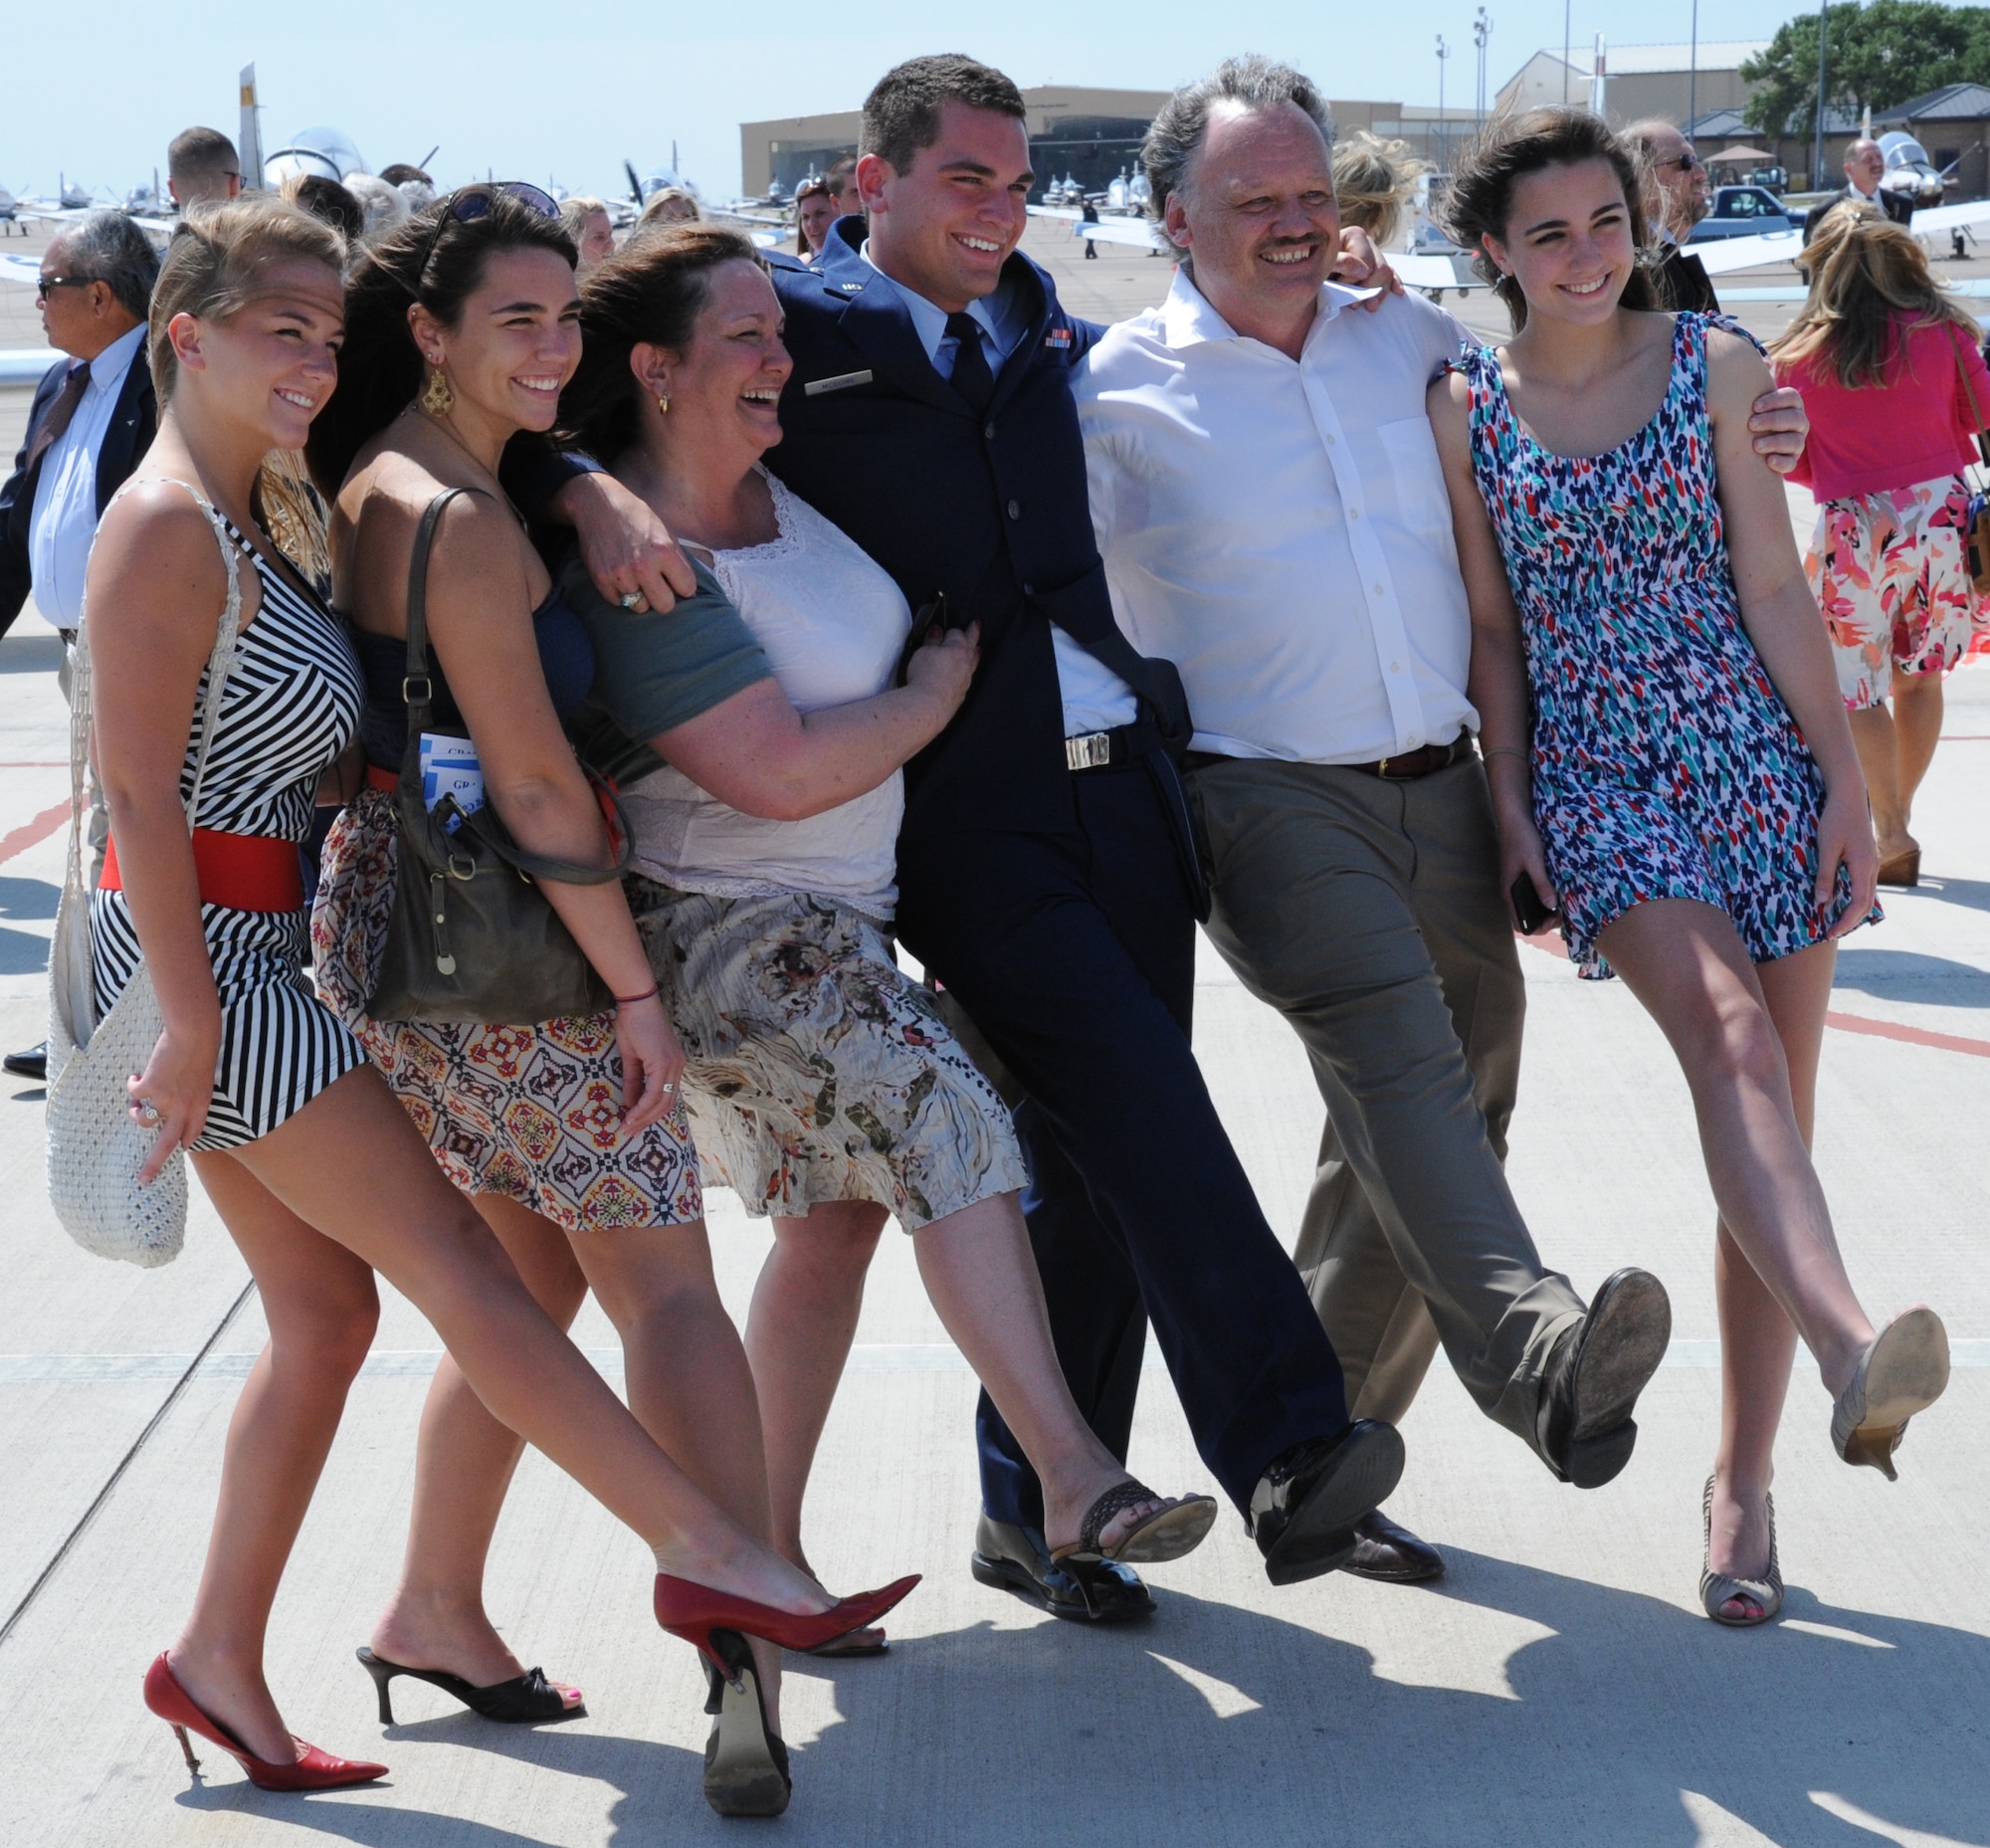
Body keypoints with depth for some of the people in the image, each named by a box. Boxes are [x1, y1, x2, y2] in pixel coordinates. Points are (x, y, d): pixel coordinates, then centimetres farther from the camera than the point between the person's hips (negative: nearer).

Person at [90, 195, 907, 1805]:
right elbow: (140, 789, -19)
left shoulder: (257, 515, 12)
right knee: (457, 1262, -8)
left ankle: (221, 1659, 19)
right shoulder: (169, 528, -15)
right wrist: (192, 1023, -20)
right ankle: (708, 1552, -4)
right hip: (204, 954, -10)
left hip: (247, 953, 10)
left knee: (327, 1309, 11)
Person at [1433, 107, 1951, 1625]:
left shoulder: (1715, 365, 3)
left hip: (1757, 763, 2)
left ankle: (1743, 1476, 13)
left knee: (1776, 1112, 3)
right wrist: (1511, 803, 2)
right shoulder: (1466, 408, 2)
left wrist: (1846, 779, 0)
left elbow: (1774, 589, 3)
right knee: (1730, 1042, -28)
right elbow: (1494, 629, 7)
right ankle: (1851, 1354, -48)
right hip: (1598, 782, -2)